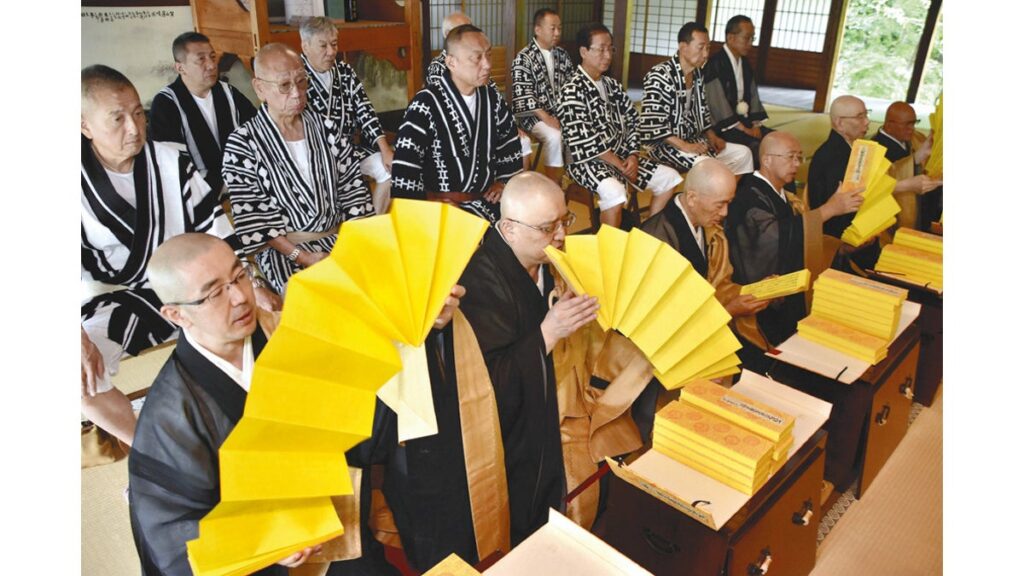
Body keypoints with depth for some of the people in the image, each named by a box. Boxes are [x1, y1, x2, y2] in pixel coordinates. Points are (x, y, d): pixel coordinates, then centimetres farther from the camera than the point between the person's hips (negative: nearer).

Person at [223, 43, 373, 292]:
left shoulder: (324, 127, 9)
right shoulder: (243, 143, -5)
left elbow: (352, 185, 8)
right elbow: (251, 217, -8)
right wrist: (302, 257, -16)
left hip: (340, 236, 5)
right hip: (283, 248, -4)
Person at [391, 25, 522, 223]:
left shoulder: (491, 97, 8)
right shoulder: (426, 104, -10)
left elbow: (509, 140, 26)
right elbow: (404, 172, -15)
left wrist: (504, 180, 16)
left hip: (487, 199, 6)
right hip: (441, 205, -6)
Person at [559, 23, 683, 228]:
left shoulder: (612, 85, 12)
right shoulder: (572, 91, -13)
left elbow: (633, 120, 13)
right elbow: (584, 142, -20)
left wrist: (633, 155, -5)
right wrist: (620, 166, -16)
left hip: (622, 156, 9)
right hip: (588, 162, -8)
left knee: (670, 178, 5)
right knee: (614, 192, -37)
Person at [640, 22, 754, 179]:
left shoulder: (698, 74, 8)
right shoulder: (659, 76, -18)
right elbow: (651, 123, -24)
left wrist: (712, 137, 3)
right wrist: (684, 146, -26)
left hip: (694, 139, 9)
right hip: (666, 144, -9)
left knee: (743, 153, 2)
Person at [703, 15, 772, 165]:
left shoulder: (745, 64, 13)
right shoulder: (715, 65, -13)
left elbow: (753, 96, 14)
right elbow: (718, 104, -18)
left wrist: (755, 124, -3)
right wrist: (744, 129, -18)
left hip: (744, 120, 8)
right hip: (722, 125, -8)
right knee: (755, 146, -28)